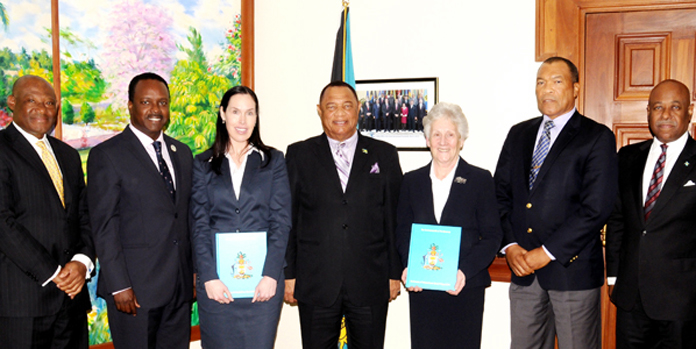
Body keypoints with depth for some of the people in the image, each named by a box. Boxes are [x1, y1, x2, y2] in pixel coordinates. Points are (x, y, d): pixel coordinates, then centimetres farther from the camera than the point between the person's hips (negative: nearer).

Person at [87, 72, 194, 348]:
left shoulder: (182, 153, 13)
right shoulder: (106, 155, -6)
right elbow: (104, 227, -10)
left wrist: (195, 271, 10)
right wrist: (119, 286, -14)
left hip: (180, 285, 6)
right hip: (134, 288, -5)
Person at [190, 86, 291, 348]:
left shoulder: (273, 161, 7)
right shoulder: (203, 164, 8)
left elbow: (281, 221, 1)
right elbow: (199, 226, 2)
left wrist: (271, 275, -9)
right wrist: (209, 277, -8)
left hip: (263, 279, 0)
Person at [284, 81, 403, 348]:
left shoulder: (384, 155, 7)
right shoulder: (299, 155, 5)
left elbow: (394, 218, 6)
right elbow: (288, 219, 4)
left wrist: (394, 273, 3)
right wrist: (289, 274, 0)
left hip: (370, 285, 1)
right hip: (315, 284, 0)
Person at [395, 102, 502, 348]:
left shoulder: (481, 180, 2)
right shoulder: (412, 181, 10)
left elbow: (492, 236, -1)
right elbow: (402, 231, 12)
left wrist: (465, 271, -15)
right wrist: (408, 266, -6)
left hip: (465, 287, -2)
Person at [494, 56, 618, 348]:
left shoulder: (597, 138, -3)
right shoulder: (519, 134, 13)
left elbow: (596, 209, -11)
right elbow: (501, 194, 10)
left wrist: (548, 252, -14)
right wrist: (510, 245, -3)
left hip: (572, 270, -4)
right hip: (523, 269, 4)